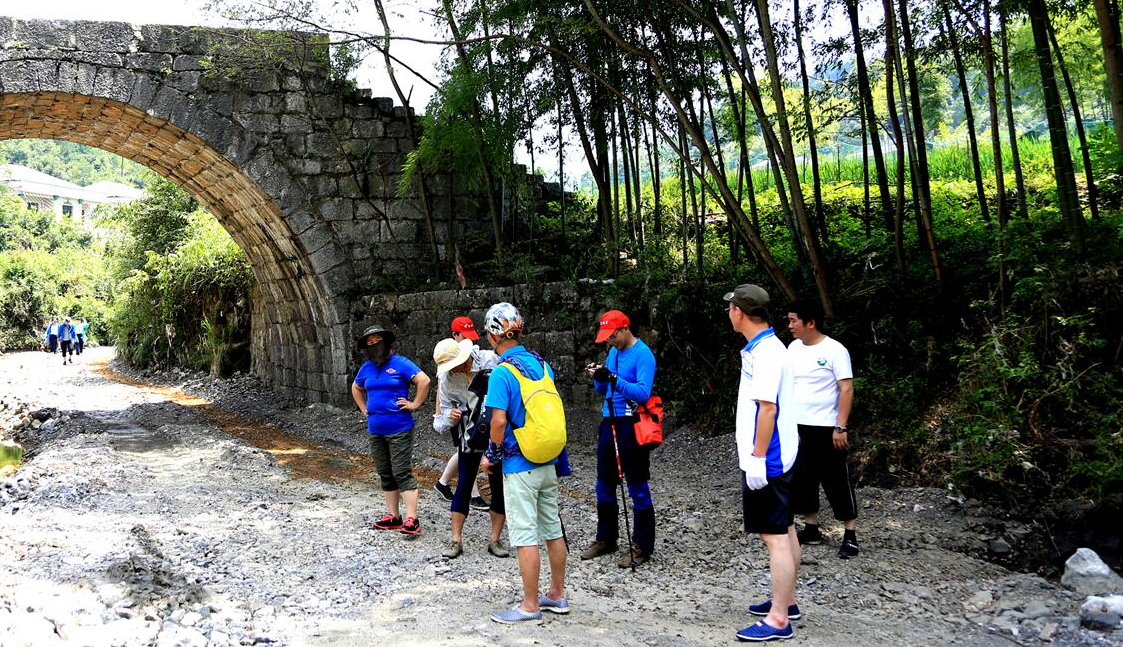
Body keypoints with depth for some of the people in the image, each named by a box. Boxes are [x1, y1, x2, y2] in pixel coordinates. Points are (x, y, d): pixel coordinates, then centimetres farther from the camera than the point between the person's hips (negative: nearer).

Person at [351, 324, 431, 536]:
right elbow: (356, 388, 29)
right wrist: (364, 409, 17)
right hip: (375, 430, 7)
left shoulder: (400, 364, -9)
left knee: (402, 473, -9)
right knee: (385, 474, 12)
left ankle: (412, 519, -8)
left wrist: (414, 404, -14)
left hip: (399, 429, -7)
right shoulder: (367, 368, 11)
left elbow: (424, 380, -16)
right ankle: (393, 516, 21)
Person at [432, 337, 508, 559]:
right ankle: (456, 540, 10)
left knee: (498, 486, 3)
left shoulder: (490, 361, -13)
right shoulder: (447, 377, -3)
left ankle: (495, 539, 14)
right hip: (469, 436, 2)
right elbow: (445, 406, 7)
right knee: (464, 485, 2)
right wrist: (450, 415, -16)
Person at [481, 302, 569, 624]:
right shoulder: (542, 364, 6)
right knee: (553, 529, 15)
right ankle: (557, 595, 26)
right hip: (548, 462, 8)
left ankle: (530, 606, 8)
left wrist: (492, 453, -4)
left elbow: (499, 421, -20)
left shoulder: (502, 372, -16)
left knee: (525, 536, 0)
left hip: (519, 466, -8)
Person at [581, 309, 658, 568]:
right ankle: (606, 539, 28)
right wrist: (597, 378, -4)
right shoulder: (613, 352, 13)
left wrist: (614, 379, -28)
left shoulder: (643, 354, -12)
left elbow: (643, 392, -21)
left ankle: (642, 547, 7)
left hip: (631, 425, -8)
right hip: (609, 421, 8)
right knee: (604, 485, 15)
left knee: (637, 488, -1)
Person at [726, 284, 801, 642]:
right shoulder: (764, 347, 11)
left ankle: (778, 620, 0)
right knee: (785, 530, 17)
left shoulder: (765, 352, -19)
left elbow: (768, 408, -24)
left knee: (775, 536, -6)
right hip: (778, 457, 11)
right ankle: (787, 601, 29)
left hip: (766, 460, -11)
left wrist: (757, 458, -23)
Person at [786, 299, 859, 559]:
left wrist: (840, 427, -18)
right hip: (797, 427, 6)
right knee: (802, 479, 12)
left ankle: (851, 535, 11)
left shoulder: (834, 350, -12)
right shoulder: (793, 348, 6)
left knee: (837, 481, 1)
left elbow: (846, 390, -13)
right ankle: (811, 529, 25)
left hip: (826, 429, -6)